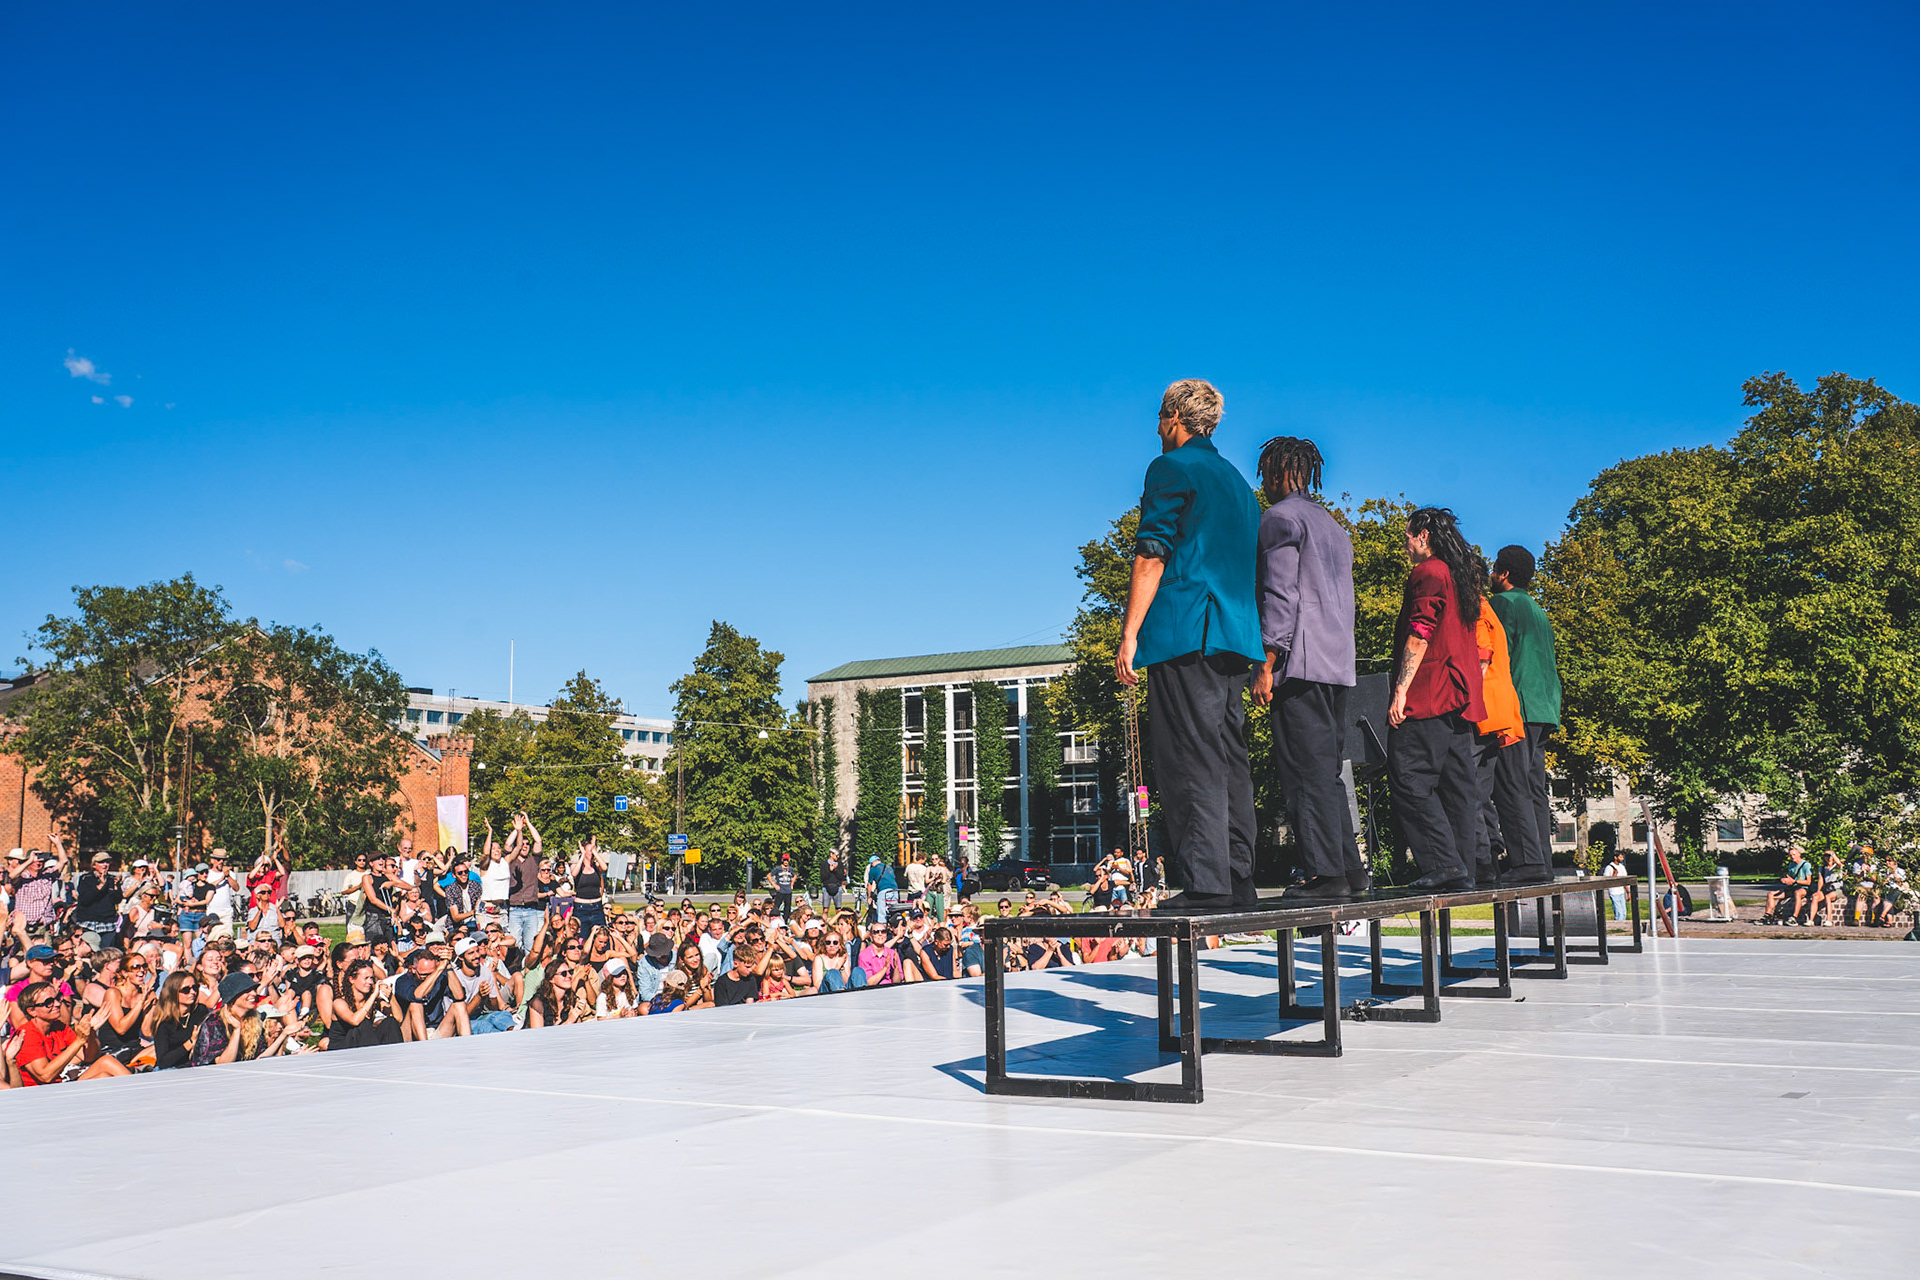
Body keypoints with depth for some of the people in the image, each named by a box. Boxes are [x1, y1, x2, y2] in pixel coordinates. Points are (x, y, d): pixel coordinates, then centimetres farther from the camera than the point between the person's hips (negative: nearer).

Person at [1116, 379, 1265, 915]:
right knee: (1229, 759, 8)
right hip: (1235, 638, 8)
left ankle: (1208, 884, -13)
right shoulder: (1236, 480, 23)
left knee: (1192, 760, -10)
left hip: (1186, 635, -8)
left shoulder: (1171, 468, -3)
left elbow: (1152, 555, -11)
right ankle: (1239, 882, 8)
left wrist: (1130, 636, -12)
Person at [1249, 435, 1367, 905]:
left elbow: (1280, 596, -14)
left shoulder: (1280, 518, -4)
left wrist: (1267, 664, -15)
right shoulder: (1333, 526, 24)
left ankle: (1325, 874, -12)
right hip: (1339, 667, 9)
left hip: (1301, 664, -9)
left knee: (1306, 771, -9)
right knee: (1328, 770, 12)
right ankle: (1350, 868, 12)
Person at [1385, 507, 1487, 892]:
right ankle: (1463, 870, 7)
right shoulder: (1462, 578, 21)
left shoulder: (1428, 573, -6)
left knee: (1409, 780, -10)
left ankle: (1444, 865, -16)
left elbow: (1419, 637, -15)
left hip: (1428, 698, -9)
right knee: (1458, 784, 7)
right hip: (1460, 699, 10)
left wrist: (1400, 691, -16)